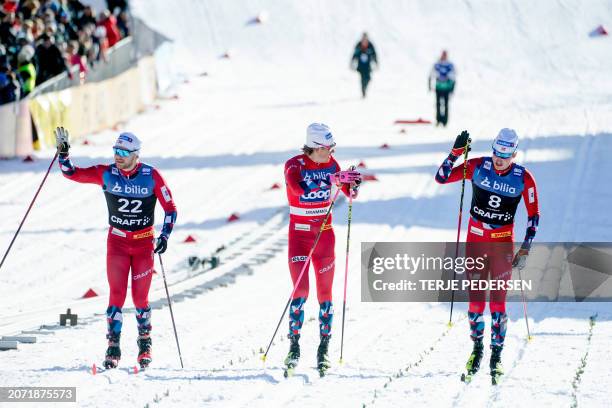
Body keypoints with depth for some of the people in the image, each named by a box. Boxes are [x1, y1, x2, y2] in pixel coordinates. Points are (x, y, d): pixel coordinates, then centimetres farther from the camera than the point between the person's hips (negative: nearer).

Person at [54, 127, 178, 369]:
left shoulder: (151, 176, -10)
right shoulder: (106, 174, -6)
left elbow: (170, 208, -4)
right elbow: (72, 173, -5)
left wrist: (164, 236, -14)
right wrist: (63, 154, -22)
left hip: (144, 242, -1)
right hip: (117, 241, 1)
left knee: (140, 297, 2)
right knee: (117, 295, -8)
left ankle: (145, 343, 23)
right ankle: (113, 347, -2)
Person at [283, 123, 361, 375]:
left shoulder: (331, 164, -1)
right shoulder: (294, 165, -14)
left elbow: (349, 192, 7)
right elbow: (300, 189, -35)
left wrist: (352, 185, -18)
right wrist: (334, 179, -42)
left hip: (324, 233, 3)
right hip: (299, 234, -3)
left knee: (324, 293, 2)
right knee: (300, 291, -10)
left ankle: (323, 350, 9)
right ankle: (294, 347, 1)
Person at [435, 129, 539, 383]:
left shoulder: (524, 178, -9)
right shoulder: (478, 167, -8)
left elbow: (534, 215, -1)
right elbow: (441, 177, -7)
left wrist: (525, 249, -7)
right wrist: (456, 152, -20)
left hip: (503, 241, -1)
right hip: (476, 239, 1)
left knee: (498, 300, -6)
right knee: (475, 299, 1)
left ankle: (497, 354, 5)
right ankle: (477, 348, 20)